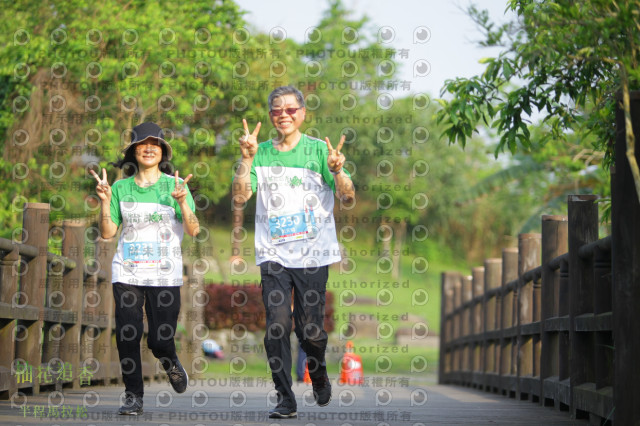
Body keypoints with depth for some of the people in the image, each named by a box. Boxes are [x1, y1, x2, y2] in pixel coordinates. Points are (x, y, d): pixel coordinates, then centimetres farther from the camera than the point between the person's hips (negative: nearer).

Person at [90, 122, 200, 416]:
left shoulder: (175, 185, 3)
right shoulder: (121, 188, 8)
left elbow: (194, 230, -4)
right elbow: (108, 233, 7)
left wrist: (182, 202, -20)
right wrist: (105, 202, -7)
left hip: (165, 273, -1)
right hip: (127, 272, 2)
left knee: (160, 339, -7)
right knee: (127, 334, -7)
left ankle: (171, 364, 29)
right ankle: (133, 396, 7)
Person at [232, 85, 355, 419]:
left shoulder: (318, 150, 2)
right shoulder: (261, 153, 7)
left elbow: (348, 196, -5)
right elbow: (239, 199, -1)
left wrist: (337, 172, -25)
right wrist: (247, 160, -13)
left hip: (313, 254, -1)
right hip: (273, 254, 1)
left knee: (310, 329, -1)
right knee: (277, 326, -8)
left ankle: (318, 373, 31)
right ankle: (285, 399, 2)